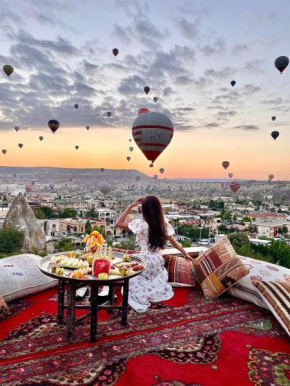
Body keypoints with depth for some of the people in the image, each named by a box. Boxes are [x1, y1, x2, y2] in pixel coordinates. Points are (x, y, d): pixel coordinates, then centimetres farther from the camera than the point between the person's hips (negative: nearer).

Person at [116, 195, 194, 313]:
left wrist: (130, 206, -14)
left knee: (131, 283, 13)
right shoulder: (164, 224, -5)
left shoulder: (141, 224, -20)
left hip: (146, 261, -5)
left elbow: (119, 223, -13)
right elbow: (174, 243, 3)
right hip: (158, 260, 5)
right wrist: (185, 253, 18)